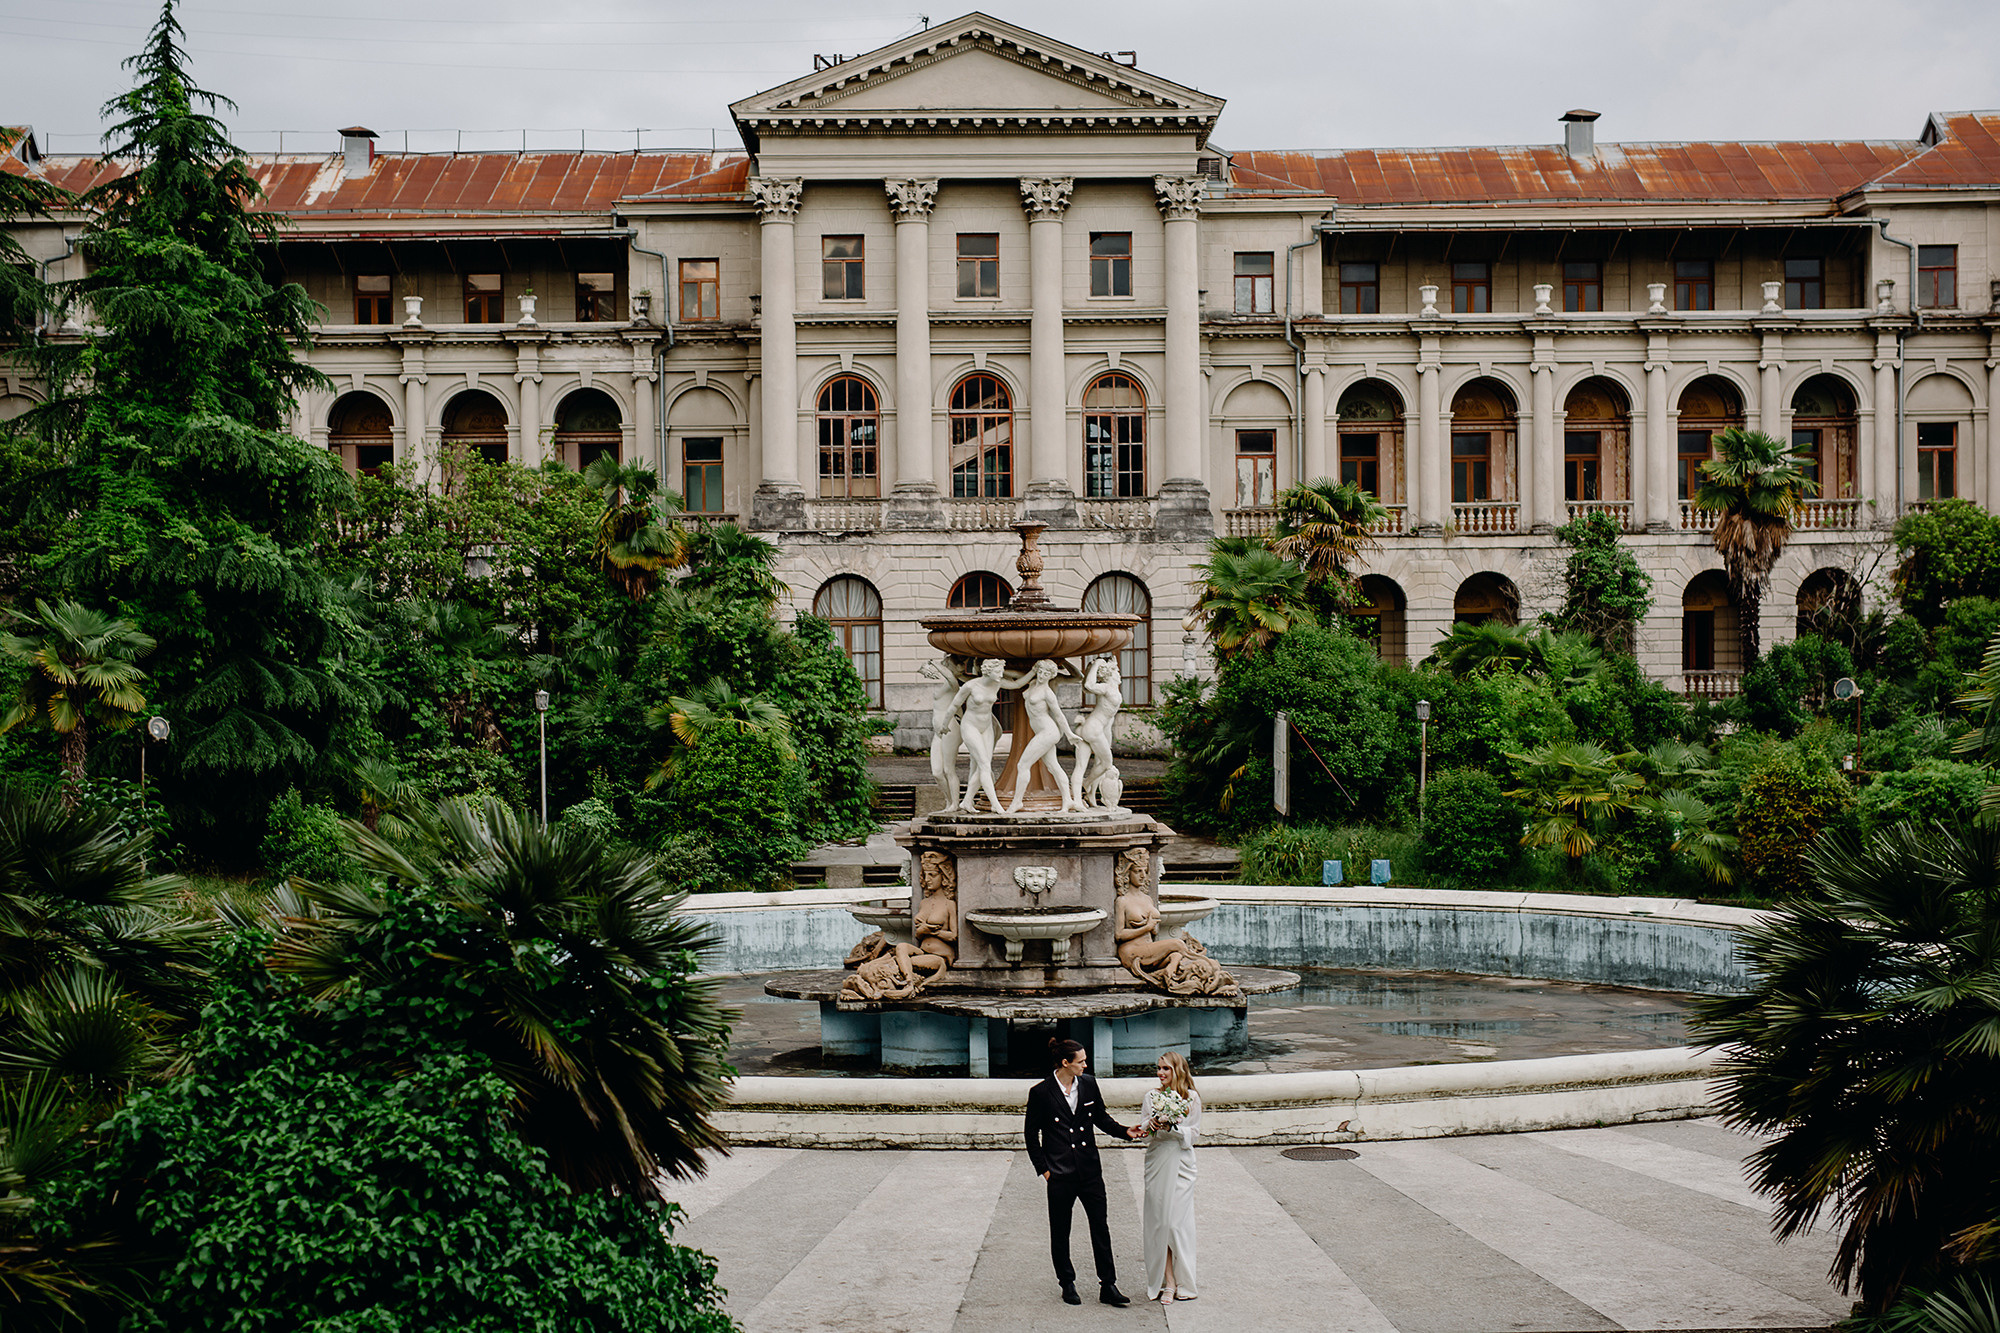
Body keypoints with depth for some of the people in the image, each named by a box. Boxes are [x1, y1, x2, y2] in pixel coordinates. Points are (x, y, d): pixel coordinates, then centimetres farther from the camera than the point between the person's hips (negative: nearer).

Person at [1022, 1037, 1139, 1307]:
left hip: (1090, 1170, 3)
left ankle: (1108, 1286, 9)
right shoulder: (1040, 1093, -9)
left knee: (1100, 1227, 3)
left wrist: (1124, 1131, 1)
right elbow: (1032, 1134, -1)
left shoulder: (1088, 1084, 3)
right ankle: (1067, 1284, 23)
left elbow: (1101, 1117, 16)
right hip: (1060, 1174, -3)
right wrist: (1043, 1168, -5)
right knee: (1060, 1232, 8)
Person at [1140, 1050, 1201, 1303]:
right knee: (1159, 1221, -1)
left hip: (1180, 1164, -3)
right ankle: (1167, 1282, 3)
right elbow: (1145, 1136, 10)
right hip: (1157, 1165, 3)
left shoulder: (1191, 1098, 1)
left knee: (1179, 1222, -4)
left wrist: (1172, 1128, -17)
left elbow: (1194, 1133, -1)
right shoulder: (1151, 1097, 9)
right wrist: (1151, 1127, -13)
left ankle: (1183, 1283, 5)